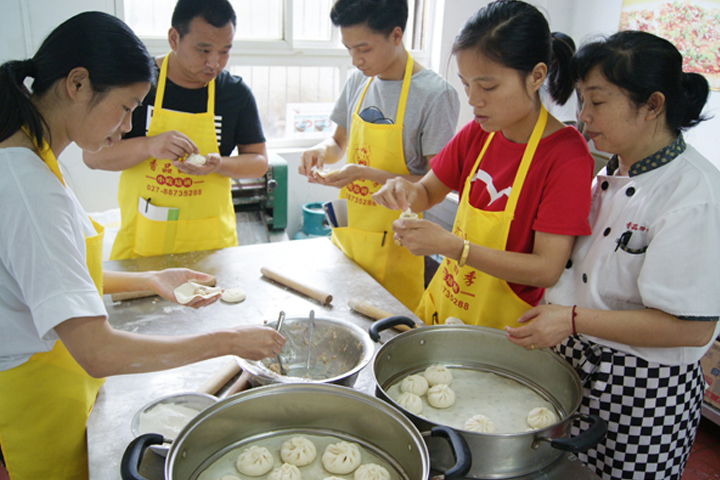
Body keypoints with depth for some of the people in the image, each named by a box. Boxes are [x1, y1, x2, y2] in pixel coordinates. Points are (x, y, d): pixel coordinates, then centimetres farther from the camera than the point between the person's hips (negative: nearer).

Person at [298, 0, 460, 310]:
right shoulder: (358, 82, 5)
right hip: (346, 232, 6)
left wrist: (366, 173, -24)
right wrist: (323, 150, -5)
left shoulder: (435, 94, -15)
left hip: (392, 242, -6)